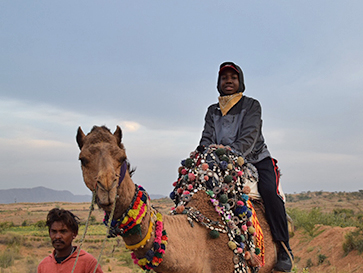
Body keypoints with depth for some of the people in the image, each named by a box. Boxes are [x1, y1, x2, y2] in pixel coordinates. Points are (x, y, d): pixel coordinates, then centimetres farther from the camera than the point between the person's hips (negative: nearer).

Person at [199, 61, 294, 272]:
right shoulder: (213, 111, 13)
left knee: (269, 191, -31)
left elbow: (249, 137, -14)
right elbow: (207, 139, 3)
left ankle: (284, 249, -24)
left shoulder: (251, 105, -1)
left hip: (257, 160, -4)